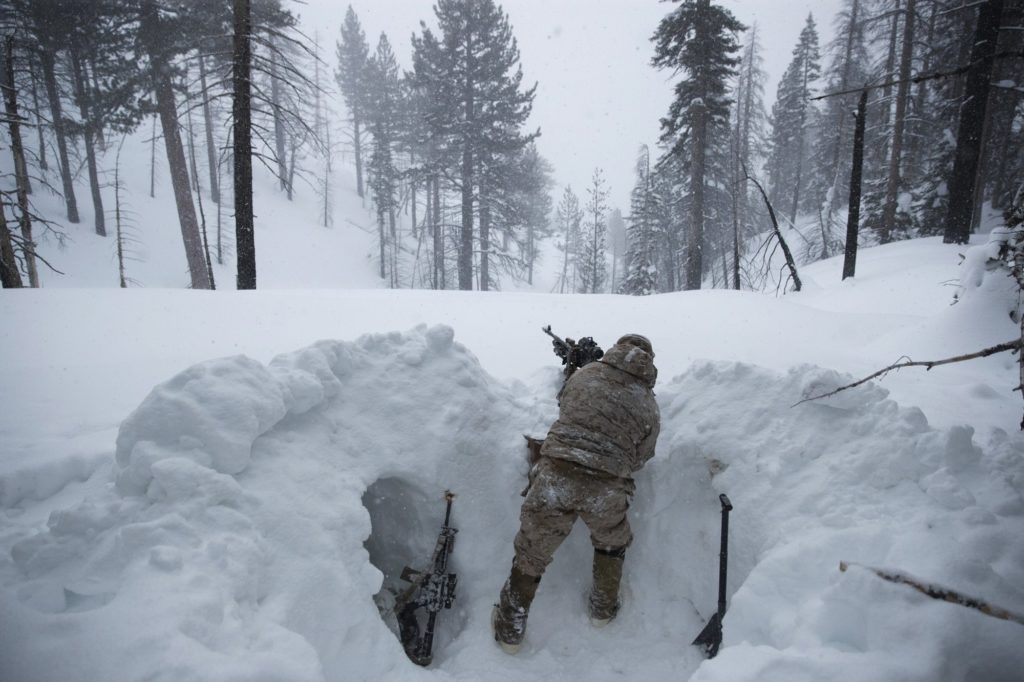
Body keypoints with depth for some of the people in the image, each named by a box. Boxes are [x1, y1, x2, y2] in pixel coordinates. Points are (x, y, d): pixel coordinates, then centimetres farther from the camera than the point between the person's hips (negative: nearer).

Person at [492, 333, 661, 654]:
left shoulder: (585, 373, 11)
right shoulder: (649, 407, 11)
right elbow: (639, 459, 18)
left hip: (555, 474, 0)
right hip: (607, 490, 1)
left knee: (531, 552, 18)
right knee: (612, 543, 33)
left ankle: (510, 630, 32)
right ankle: (603, 607, 50)